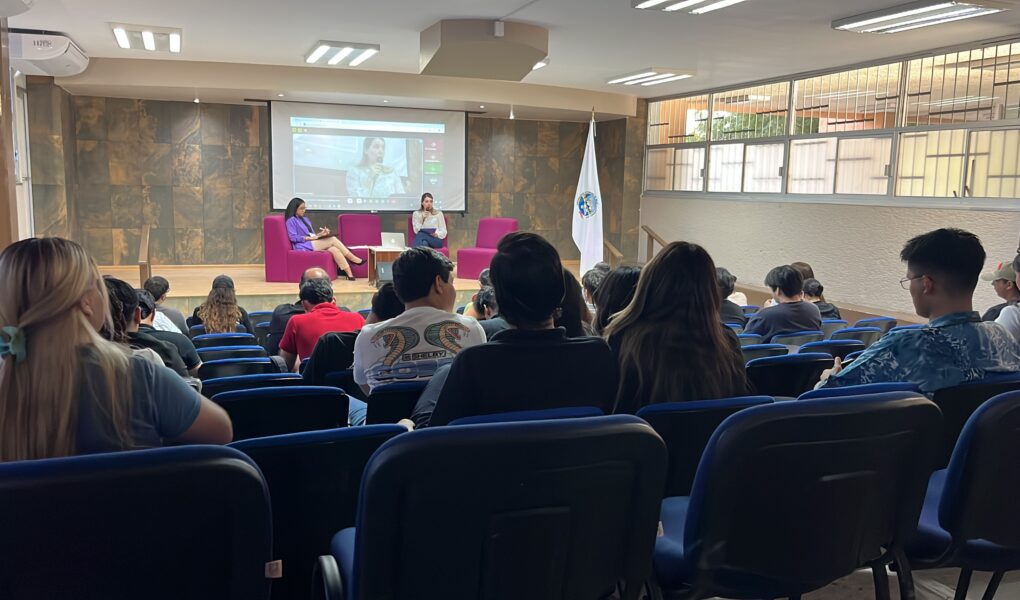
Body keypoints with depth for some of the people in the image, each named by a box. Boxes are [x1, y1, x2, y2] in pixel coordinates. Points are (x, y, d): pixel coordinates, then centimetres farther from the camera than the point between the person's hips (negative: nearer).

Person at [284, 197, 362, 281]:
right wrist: (311, 238, -15)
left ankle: (349, 273, -27)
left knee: (334, 249, -21)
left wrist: (320, 234, -1)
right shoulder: (291, 220, -1)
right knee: (333, 240, -21)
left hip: (312, 243, 8)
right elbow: (293, 237, -12)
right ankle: (354, 259, -14)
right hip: (303, 246, -7)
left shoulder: (305, 219, 22)